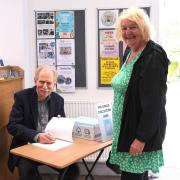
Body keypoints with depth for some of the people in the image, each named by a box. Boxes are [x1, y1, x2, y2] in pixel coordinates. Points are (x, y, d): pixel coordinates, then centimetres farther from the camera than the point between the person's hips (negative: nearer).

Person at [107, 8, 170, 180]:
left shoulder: (153, 57, -19)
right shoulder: (129, 51, 9)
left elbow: (154, 103, -22)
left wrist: (141, 138, -21)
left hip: (141, 130, -9)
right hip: (126, 127, 9)